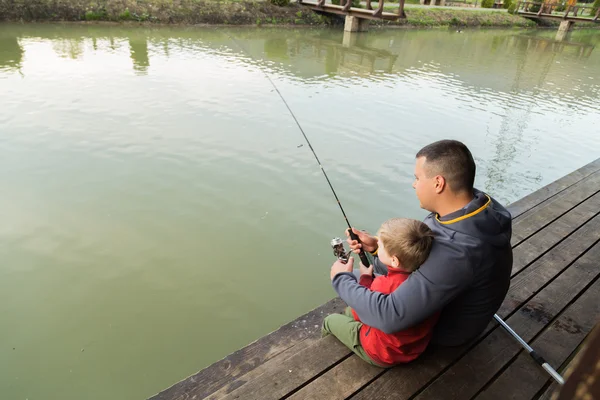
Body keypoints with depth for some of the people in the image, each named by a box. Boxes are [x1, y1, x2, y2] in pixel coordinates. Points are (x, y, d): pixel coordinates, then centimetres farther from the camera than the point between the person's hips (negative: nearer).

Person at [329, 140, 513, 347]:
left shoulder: (456, 254, -44)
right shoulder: (474, 201, -16)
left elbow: (390, 317, -43)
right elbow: (422, 247, 0)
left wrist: (342, 279, -28)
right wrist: (379, 246, -11)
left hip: (445, 327, -7)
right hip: (455, 300, 7)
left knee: (349, 280, 4)